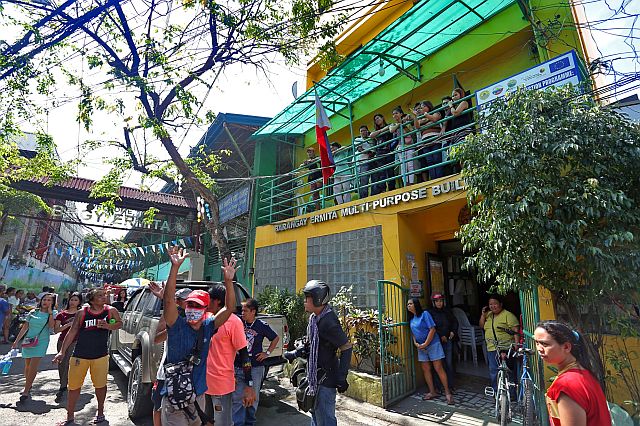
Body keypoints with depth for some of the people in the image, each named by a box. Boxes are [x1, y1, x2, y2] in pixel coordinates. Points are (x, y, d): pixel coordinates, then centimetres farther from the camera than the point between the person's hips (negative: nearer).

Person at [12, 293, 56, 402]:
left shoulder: (53, 314, -2)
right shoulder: (33, 313, 6)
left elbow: (51, 326, -17)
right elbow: (25, 327, 12)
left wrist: (50, 312, -17)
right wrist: (16, 341, 9)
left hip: (41, 342, -4)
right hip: (28, 341, 4)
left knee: (33, 367, -9)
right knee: (27, 366, 13)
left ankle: (26, 391, -2)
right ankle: (28, 386, 31)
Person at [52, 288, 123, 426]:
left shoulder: (110, 310, -5)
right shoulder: (82, 313, -6)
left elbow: (119, 323, 2)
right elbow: (72, 332, 0)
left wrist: (107, 326, -17)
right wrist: (62, 351, -2)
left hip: (101, 355, 0)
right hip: (79, 355, 0)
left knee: (100, 385, 9)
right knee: (73, 386, 9)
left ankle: (100, 412, 29)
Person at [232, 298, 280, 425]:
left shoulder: (262, 325, -6)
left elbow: (276, 338, 6)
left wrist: (267, 353, 2)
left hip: (256, 368, 0)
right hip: (238, 367, 0)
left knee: (253, 397, 14)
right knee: (237, 398, 3)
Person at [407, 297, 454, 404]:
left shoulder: (424, 314, -14)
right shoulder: (411, 318, 7)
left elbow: (432, 329, -17)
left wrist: (425, 344, -17)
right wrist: (415, 343, -3)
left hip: (432, 344, -7)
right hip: (421, 347, 7)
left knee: (438, 368, -3)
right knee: (425, 369, 9)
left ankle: (447, 393, 7)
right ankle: (432, 392, 21)